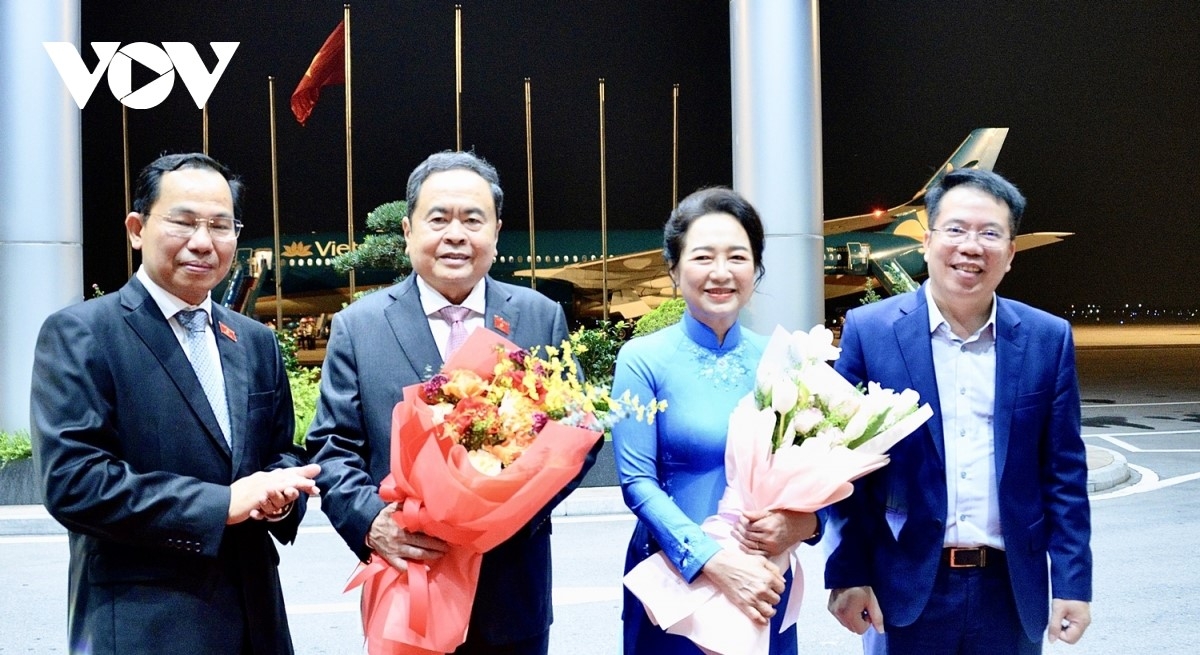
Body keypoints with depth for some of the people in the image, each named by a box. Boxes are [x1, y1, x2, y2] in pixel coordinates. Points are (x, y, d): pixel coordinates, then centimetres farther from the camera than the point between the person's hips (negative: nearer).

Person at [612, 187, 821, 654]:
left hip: (765, 583, 3)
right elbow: (638, 483, -12)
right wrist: (715, 560, -23)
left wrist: (800, 522, -16)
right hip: (673, 580, -3)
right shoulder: (644, 360, -7)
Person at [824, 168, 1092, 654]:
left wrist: (1073, 582, -1)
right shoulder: (870, 331, -4)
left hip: (1012, 591, 2)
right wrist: (847, 575, -6)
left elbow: (1063, 472, 3)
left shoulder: (1047, 339, 2)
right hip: (907, 590, -2)